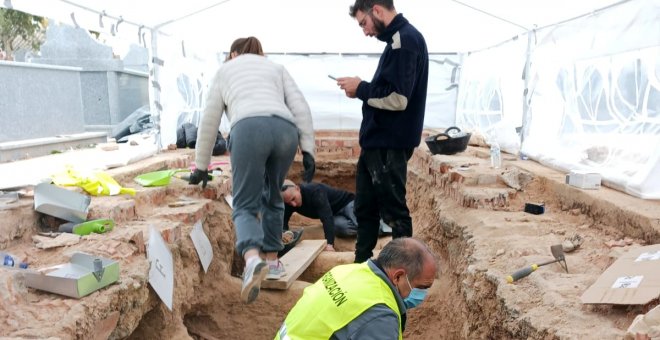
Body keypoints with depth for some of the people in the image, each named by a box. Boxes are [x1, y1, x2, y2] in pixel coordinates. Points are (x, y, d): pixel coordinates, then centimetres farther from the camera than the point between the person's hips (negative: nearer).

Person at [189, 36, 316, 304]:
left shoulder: (225, 70, 31)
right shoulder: (276, 67, 33)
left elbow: (209, 123, 30)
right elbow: (301, 109, 17)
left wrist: (201, 166, 36)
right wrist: (308, 150, 14)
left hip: (249, 129, -2)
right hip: (286, 130, 3)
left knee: (245, 205, 1)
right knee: (272, 198, 22)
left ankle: (253, 259, -25)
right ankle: (272, 261, 25)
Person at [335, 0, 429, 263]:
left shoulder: (405, 39, -15)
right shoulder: (399, 39, 16)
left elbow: (397, 98, -23)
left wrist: (361, 89, -10)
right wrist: (362, 89, 3)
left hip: (389, 145, -10)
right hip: (377, 141, 10)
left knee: (393, 211, 2)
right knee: (364, 207, 17)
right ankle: (362, 266, 31)